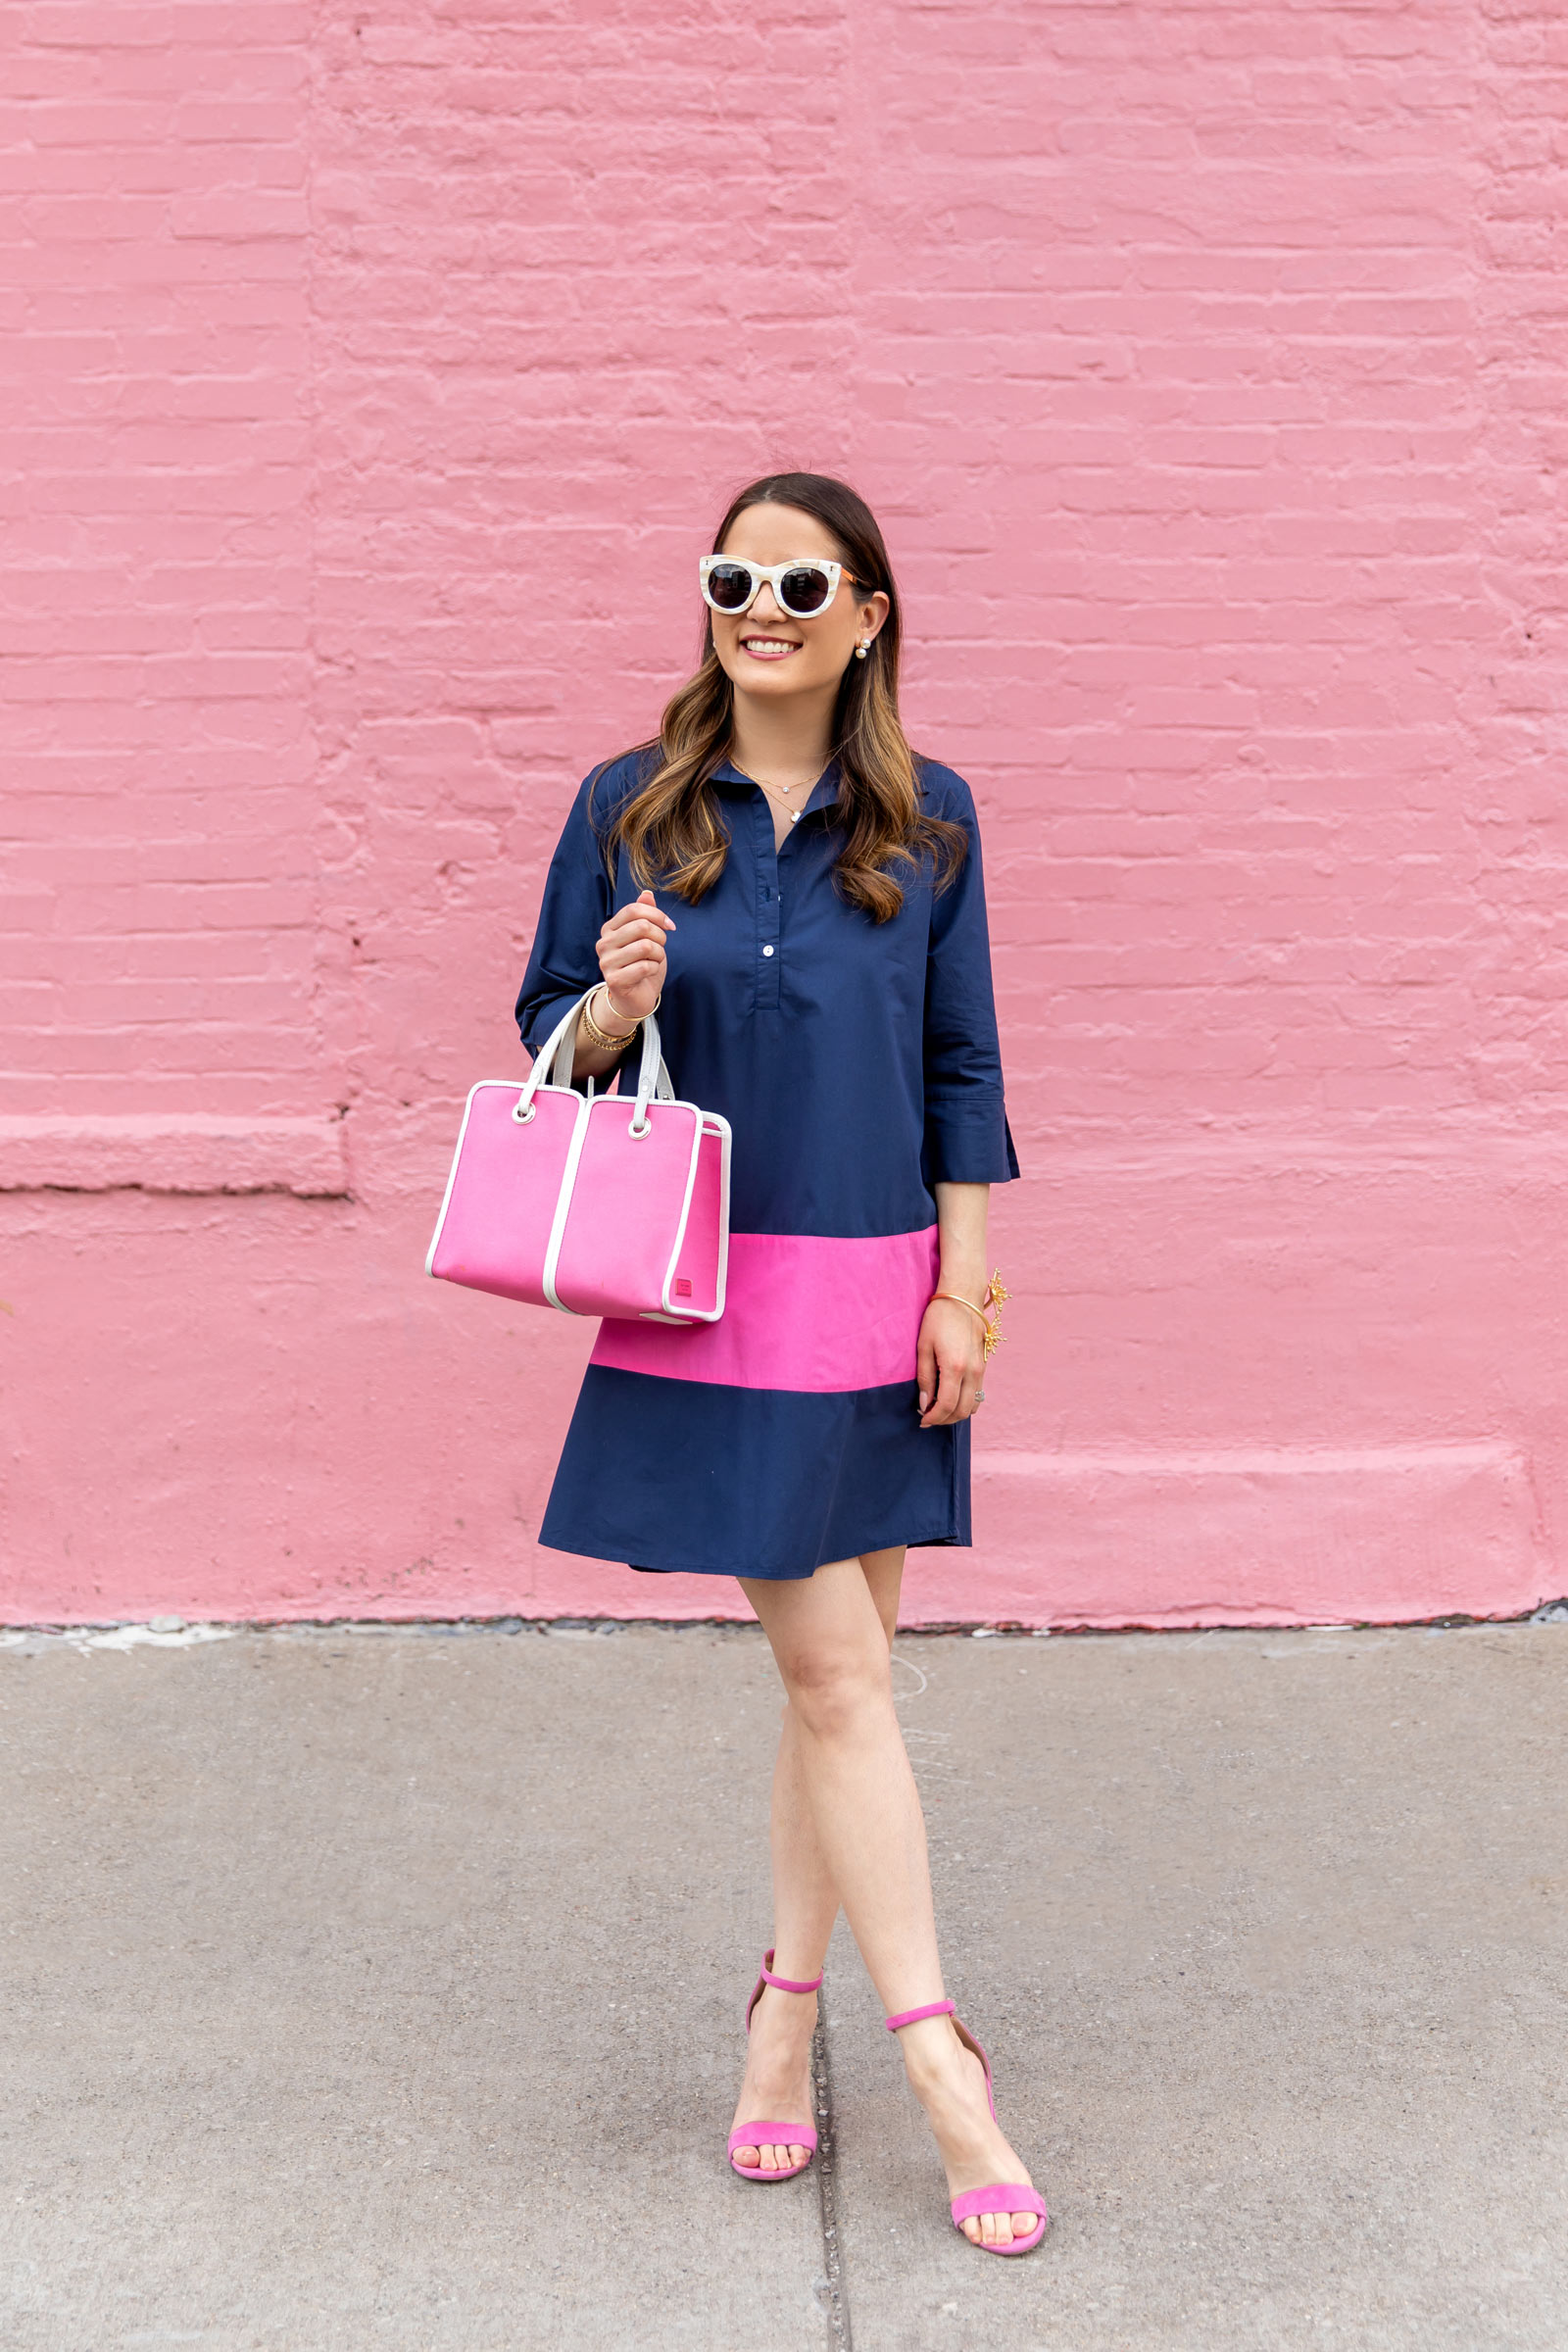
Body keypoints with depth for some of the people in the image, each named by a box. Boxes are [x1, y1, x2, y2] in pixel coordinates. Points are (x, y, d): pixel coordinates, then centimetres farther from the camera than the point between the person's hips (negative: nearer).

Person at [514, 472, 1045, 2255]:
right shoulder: (627, 810, 2)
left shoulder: (924, 821, 5)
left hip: (879, 1292, 2)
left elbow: (959, 1069, 6)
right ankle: (939, 2060, 3)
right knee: (837, 1675, -4)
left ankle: (786, 2011, 24)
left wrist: (962, 1292, 1)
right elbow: (547, 1028, 7)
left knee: (836, 1671, 8)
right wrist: (613, 1007, -16)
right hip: (711, 1303, -2)